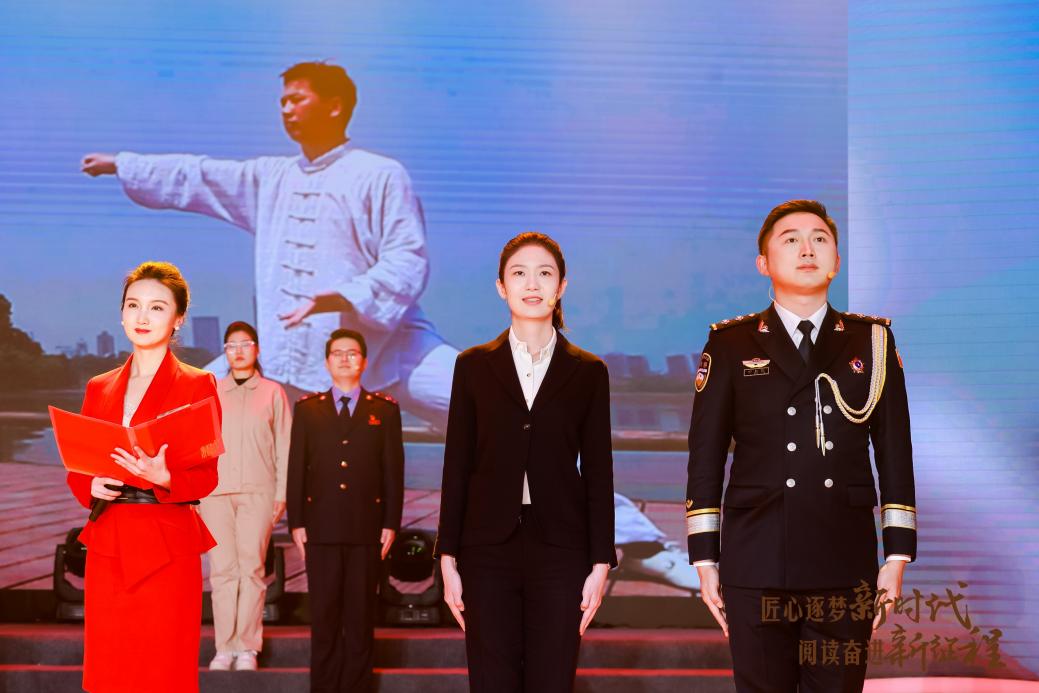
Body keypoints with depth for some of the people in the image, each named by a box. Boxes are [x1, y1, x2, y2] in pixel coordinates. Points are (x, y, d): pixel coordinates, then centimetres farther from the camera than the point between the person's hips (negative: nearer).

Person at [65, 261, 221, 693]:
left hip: (167, 547, -4)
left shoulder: (197, 385, 1)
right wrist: (90, 487, -8)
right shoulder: (99, 388, 14)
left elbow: (206, 475, -3)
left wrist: (163, 478, -23)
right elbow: (76, 466, 15)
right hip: (107, 546, 4)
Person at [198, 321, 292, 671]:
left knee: (251, 569, -5)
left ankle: (247, 647, 1)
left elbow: (284, 445, 8)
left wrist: (282, 493, 3)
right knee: (222, 570, -2)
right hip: (216, 492, 1)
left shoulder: (272, 393, 8)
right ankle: (224, 647, 3)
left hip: (258, 492, -1)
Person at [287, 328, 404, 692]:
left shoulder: (385, 409, 9)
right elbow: (296, 468, 7)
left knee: (361, 615, 3)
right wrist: (296, 523, 0)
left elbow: (393, 470, 5)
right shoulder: (307, 408, 10)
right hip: (321, 527, 0)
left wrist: (391, 523, -1)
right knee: (324, 615, 2)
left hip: (366, 527, 0)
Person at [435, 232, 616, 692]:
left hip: (559, 550, 0)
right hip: (489, 550, 0)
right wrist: (448, 559, 1)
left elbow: (598, 473, 5)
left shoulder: (588, 372, 6)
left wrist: (600, 564, -1)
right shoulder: (474, 365, 7)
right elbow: (456, 467, 5)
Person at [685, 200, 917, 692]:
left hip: (846, 562, 1)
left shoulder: (873, 342, 9)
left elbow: (895, 453, 8)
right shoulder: (730, 345, 5)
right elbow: (705, 458, 5)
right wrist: (704, 559, 0)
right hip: (756, 563, -1)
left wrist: (897, 556, 3)